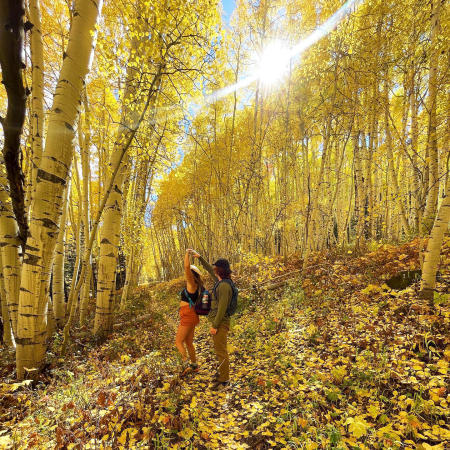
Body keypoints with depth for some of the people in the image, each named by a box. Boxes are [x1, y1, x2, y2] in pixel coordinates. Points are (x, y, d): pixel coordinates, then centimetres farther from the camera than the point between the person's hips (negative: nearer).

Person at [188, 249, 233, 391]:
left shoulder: (224, 286, -23)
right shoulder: (220, 281, 5)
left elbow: (222, 308, -25)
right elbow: (209, 269, 19)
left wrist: (215, 326, -20)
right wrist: (199, 257, 18)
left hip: (220, 323, -10)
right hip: (217, 320, 10)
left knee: (221, 351, 2)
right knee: (219, 349, 21)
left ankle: (224, 379, 16)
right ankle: (221, 373, 37)